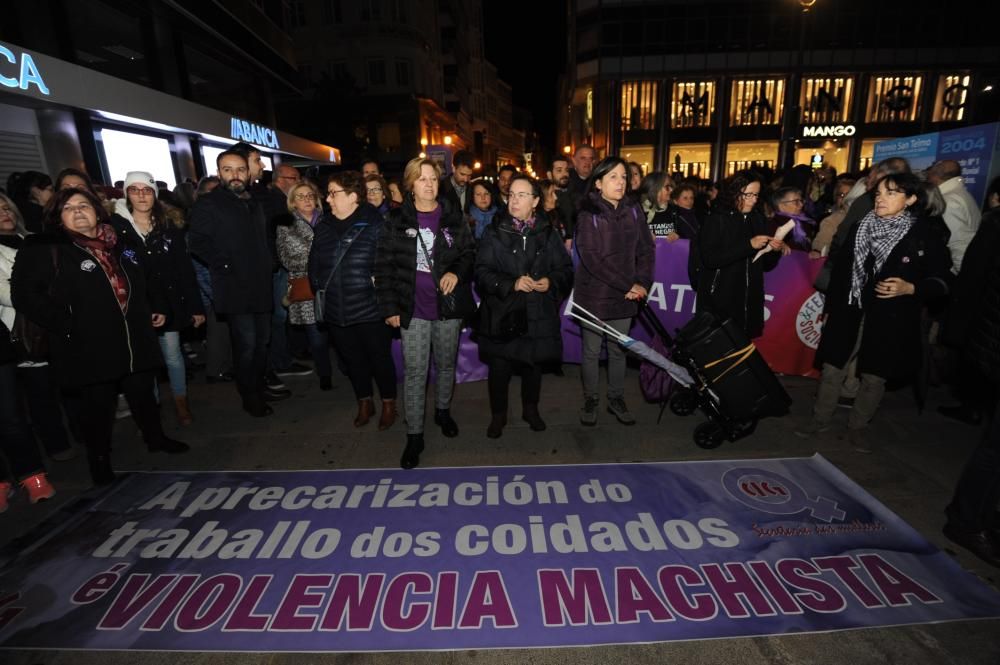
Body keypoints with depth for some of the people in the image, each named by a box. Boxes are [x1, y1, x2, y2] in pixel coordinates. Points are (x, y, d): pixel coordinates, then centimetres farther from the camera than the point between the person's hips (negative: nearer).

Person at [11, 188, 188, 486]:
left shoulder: (118, 243, 14)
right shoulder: (43, 249, -4)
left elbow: (141, 283, 25)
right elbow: (24, 294, -10)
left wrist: (152, 310, 15)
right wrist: (65, 326, -16)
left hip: (135, 341, 5)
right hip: (88, 348, -5)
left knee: (143, 393, 18)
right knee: (97, 406, 7)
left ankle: (155, 437, 38)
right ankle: (100, 459, 26)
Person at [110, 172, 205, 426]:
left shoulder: (169, 230, 5)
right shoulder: (115, 227, 0)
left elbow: (185, 270, 4)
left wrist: (196, 307, 1)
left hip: (168, 304, 1)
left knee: (173, 356, 5)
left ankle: (181, 402, 21)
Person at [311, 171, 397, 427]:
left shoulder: (375, 225, -10)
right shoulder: (323, 227, 8)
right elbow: (314, 263, 16)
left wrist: (379, 284, -16)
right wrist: (319, 284, 6)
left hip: (371, 309, -5)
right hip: (336, 310, 6)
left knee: (380, 357, 10)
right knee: (352, 359, 17)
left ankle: (389, 404, 30)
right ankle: (365, 403, 37)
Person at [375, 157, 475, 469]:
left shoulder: (453, 217, 3)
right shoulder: (397, 220, -1)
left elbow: (469, 252, 8)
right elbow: (384, 265, -1)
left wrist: (457, 272, -13)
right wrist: (389, 307, -5)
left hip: (448, 305, 2)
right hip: (413, 309, -1)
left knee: (446, 365, 16)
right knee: (414, 372, 0)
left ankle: (443, 411, 40)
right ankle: (414, 435, 12)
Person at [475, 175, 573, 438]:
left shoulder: (548, 232, 5)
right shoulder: (495, 232, 0)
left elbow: (565, 269, 8)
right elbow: (482, 272, -7)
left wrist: (551, 282, -12)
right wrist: (512, 284, -19)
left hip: (539, 314, 2)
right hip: (501, 313, -1)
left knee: (534, 364, 16)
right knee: (499, 368, 4)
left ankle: (530, 409, 39)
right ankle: (498, 415, 27)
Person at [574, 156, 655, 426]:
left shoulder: (633, 213, 6)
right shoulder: (588, 215, -8)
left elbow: (647, 250, 6)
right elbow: (591, 259, -15)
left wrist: (642, 283, -10)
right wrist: (628, 285, -17)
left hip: (624, 296, 4)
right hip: (594, 295, -4)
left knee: (619, 350, 12)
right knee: (592, 351, 8)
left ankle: (616, 399, 28)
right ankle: (590, 400, 24)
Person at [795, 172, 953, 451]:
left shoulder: (926, 235, -5)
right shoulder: (861, 227, 5)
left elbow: (942, 279, -2)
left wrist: (909, 288, -21)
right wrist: (830, 307, 9)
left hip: (890, 319, -2)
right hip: (849, 311, 3)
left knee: (874, 377, 9)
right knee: (831, 367, 7)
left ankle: (857, 426, 27)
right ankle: (820, 419, 23)